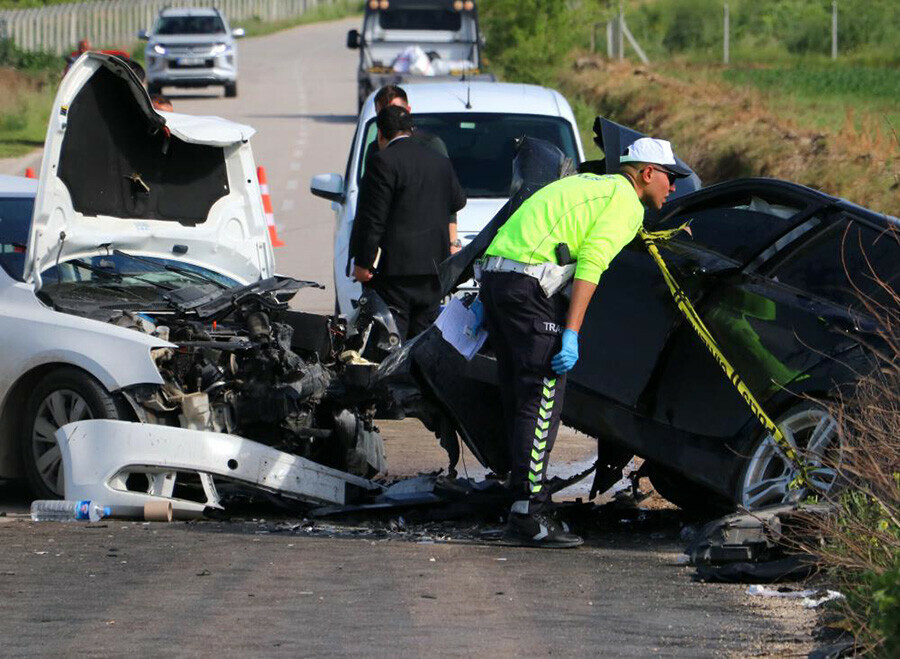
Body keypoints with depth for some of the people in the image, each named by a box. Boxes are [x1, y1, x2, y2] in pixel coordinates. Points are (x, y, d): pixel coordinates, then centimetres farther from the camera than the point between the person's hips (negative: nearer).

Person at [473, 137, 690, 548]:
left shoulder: (588, 184, 27)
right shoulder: (626, 202, 0)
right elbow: (590, 264, -13)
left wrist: (486, 297, 25)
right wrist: (571, 334, -19)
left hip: (494, 272, 10)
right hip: (528, 284, -9)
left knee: (520, 398, 13)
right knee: (541, 399, -9)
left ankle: (523, 505, 15)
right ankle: (527, 516, -12)